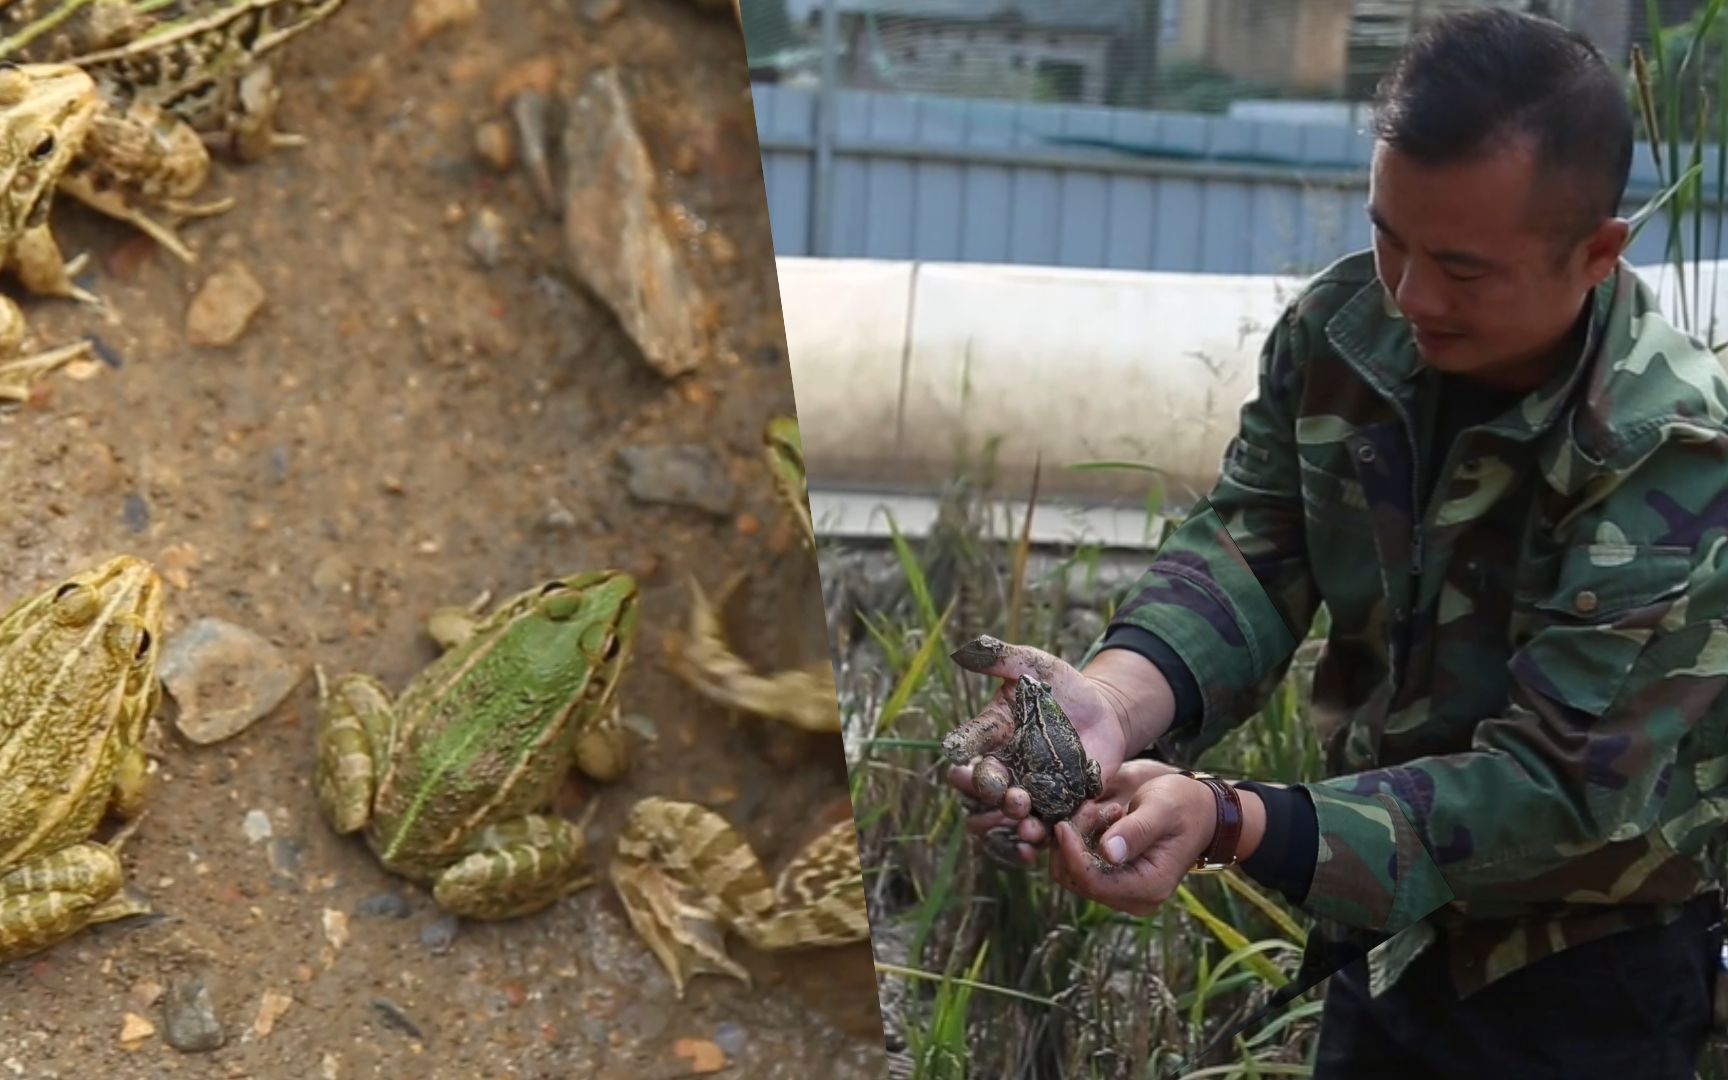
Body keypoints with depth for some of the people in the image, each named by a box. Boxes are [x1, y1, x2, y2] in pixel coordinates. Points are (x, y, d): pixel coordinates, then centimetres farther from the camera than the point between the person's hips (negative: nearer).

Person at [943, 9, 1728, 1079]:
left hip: (1591, 986, -5)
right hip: (1389, 936, 5)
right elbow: (1251, 547, -14)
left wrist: (1227, 825, -42)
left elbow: (1562, 787, -30)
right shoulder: (1345, 326, -9)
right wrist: (1113, 699, -37)